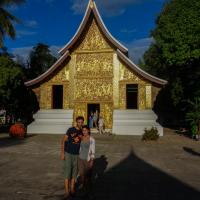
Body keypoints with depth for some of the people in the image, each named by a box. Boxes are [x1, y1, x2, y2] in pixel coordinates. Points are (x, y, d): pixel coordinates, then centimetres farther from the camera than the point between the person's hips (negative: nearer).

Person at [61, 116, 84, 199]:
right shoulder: (70, 130, -11)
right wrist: (62, 153, -13)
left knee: (74, 172, 11)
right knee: (67, 172, 0)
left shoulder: (82, 132, 1)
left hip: (77, 155, 4)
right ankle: (67, 191, 10)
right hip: (68, 154, -4)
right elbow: (63, 141, -8)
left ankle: (72, 189, 26)